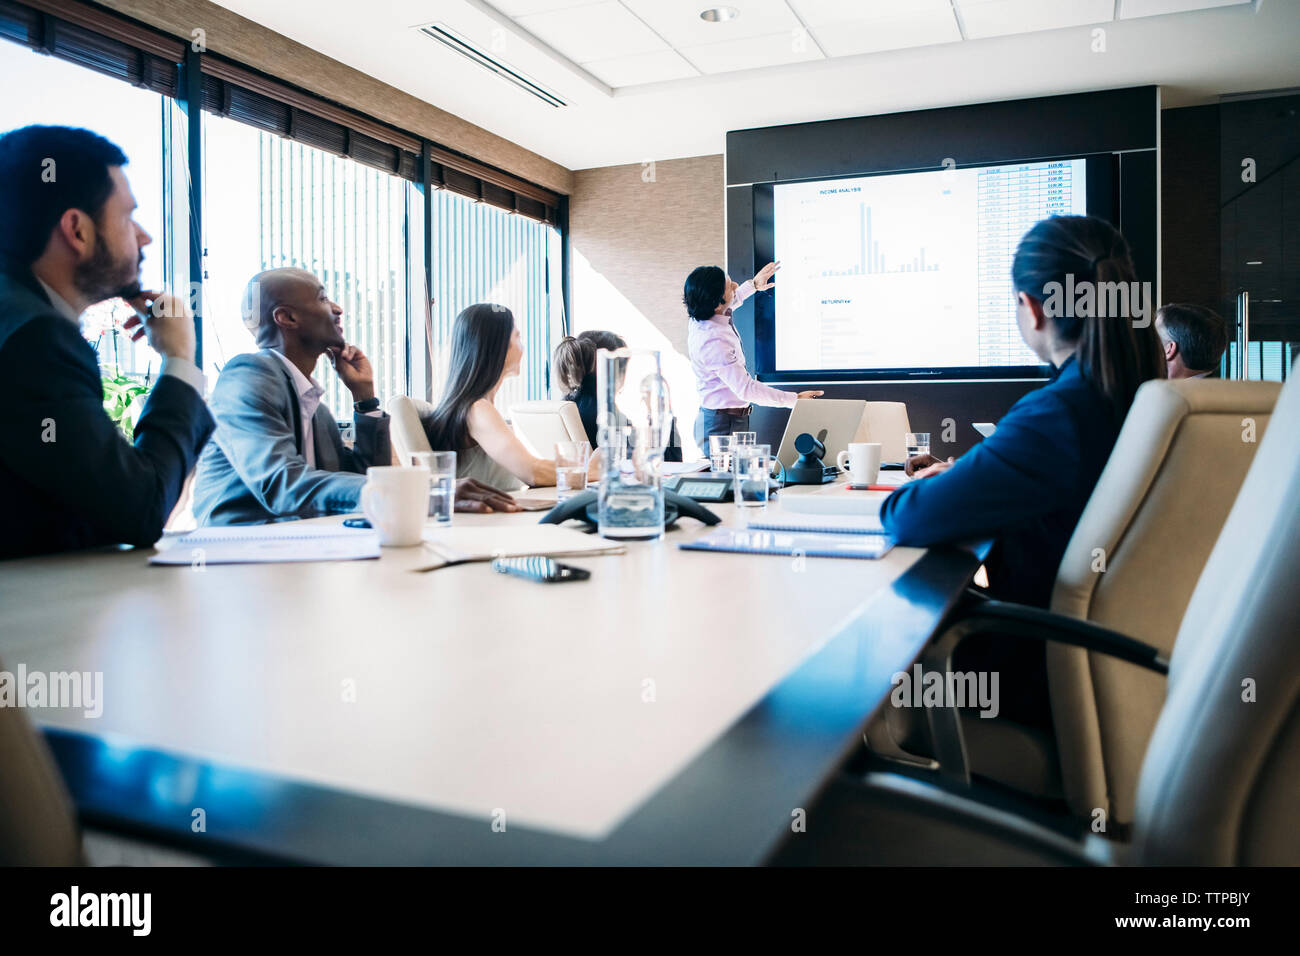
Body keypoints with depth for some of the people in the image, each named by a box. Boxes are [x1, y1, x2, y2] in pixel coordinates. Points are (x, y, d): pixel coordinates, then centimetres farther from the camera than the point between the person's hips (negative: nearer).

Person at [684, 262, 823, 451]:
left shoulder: (701, 319, 4)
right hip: (722, 426, -10)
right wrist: (794, 399, -26)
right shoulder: (714, 343, -27)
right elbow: (746, 389, -29)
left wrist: (753, 285, 33)